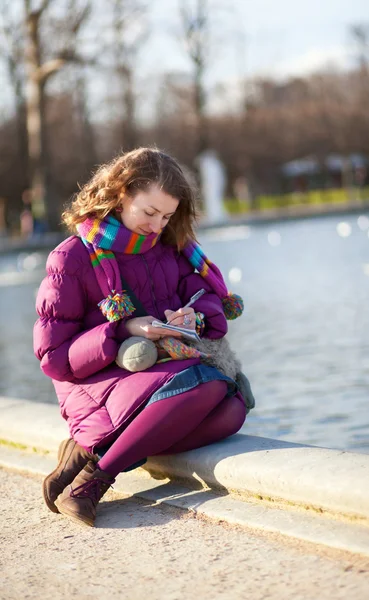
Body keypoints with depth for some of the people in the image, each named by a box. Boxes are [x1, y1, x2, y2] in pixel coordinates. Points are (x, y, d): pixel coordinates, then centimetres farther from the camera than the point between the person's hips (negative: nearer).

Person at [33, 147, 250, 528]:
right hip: (100, 381, -6)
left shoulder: (170, 249, 12)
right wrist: (123, 332, -18)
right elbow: (53, 355, -5)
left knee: (231, 410, -28)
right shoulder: (73, 257, -4)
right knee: (206, 384, -34)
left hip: (166, 372, 6)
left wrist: (196, 317, -14)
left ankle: (91, 451, -22)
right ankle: (89, 477, -26)